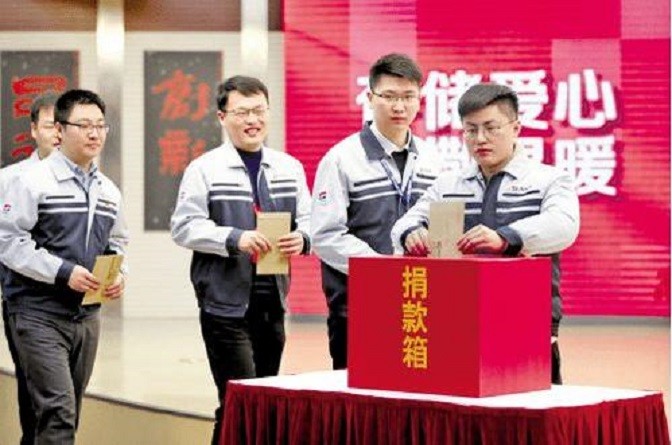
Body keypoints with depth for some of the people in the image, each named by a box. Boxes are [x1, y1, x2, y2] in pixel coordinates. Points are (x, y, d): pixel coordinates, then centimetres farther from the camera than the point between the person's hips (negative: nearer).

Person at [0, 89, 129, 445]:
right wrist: (63, 272, -20)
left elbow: (117, 242, 22)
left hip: (87, 316, 7)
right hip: (39, 314, -7)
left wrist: (117, 274, 0)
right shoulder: (33, 182, -8)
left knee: (69, 415, 11)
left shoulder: (109, 191, 14)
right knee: (58, 412, -16)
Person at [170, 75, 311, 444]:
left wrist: (301, 238, -11)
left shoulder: (289, 168, 13)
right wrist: (234, 238, -21)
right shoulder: (205, 169, -3)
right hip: (226, 303, -5)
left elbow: (309, 220, 12)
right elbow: (184, 227, -8)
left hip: (273, 302, 6)